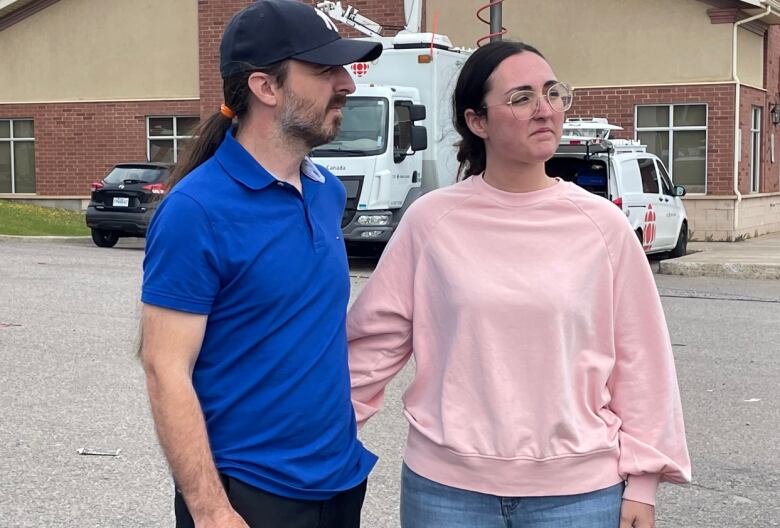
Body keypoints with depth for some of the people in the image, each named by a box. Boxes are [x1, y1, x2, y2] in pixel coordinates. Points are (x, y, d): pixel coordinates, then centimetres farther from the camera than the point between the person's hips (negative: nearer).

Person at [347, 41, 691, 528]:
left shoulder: (602, 224, -3)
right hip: (446, 487, 0)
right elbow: (377, 338, 3)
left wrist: (641, 481, 1)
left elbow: (639, 360, 1)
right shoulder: (431, 220, -4)